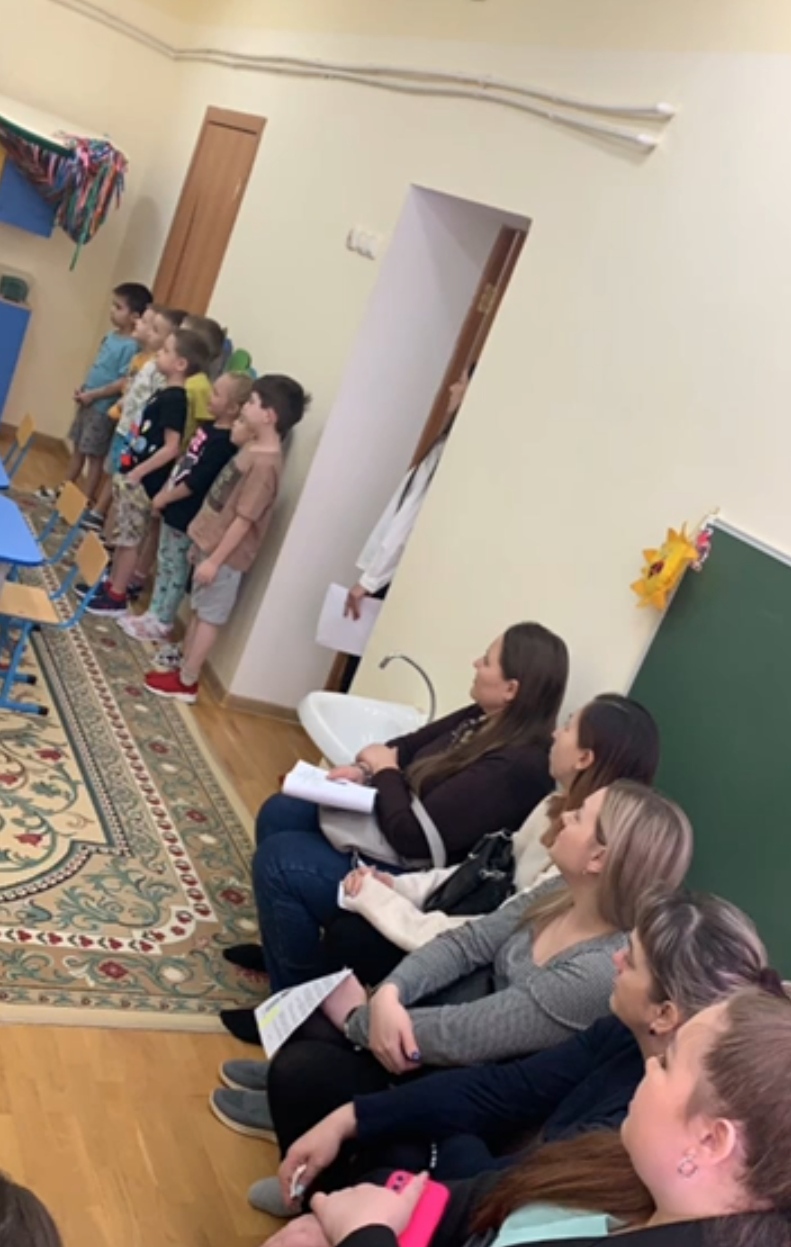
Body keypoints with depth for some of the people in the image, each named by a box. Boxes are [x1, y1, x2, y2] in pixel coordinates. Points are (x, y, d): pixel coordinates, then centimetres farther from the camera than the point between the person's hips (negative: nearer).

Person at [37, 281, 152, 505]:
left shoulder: (131, 346, -20)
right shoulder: (110, 336, 6)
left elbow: (124, 383, -23)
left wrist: (94, 395, -18)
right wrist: (83, 388, 6)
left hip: (103, 408, -9)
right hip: (88, 402, 9)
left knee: (95, 455, 1)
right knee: (78, 449, 19)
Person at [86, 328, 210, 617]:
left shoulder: (175, 399, -19)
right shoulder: (166, 393, 10)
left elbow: (171, 448, -23)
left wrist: (138, 472, -20)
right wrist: (128, 470, 16)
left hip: (143, 482, -9)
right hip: (132, 475, 9)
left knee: (130, 538, 0)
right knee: (123, 535, 18)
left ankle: (117, 596, 10)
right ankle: (111, 583, 30)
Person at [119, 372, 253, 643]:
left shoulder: (224, 442, -25)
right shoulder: (209, 428, 5)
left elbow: (196, 483, -24)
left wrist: (165, 498, -13)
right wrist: (163, 493, 12)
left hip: (187, 517, -9)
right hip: (175, 509, 9)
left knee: (175, 570, 5)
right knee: (165, 565, 19)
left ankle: (161, 623, 18)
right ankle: (154, 614, 32)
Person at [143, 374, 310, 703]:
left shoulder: (265, 462, -24)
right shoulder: (252, 447, 6)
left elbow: (244, 519, -24)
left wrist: (215, 560, -21)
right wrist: (201, 543, 18)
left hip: (225, 554, -9)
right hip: (211, 542, 9)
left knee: (209, 617, 3)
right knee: (198, 611, 17)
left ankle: (186, 682, 14)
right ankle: (184, 667, 29)